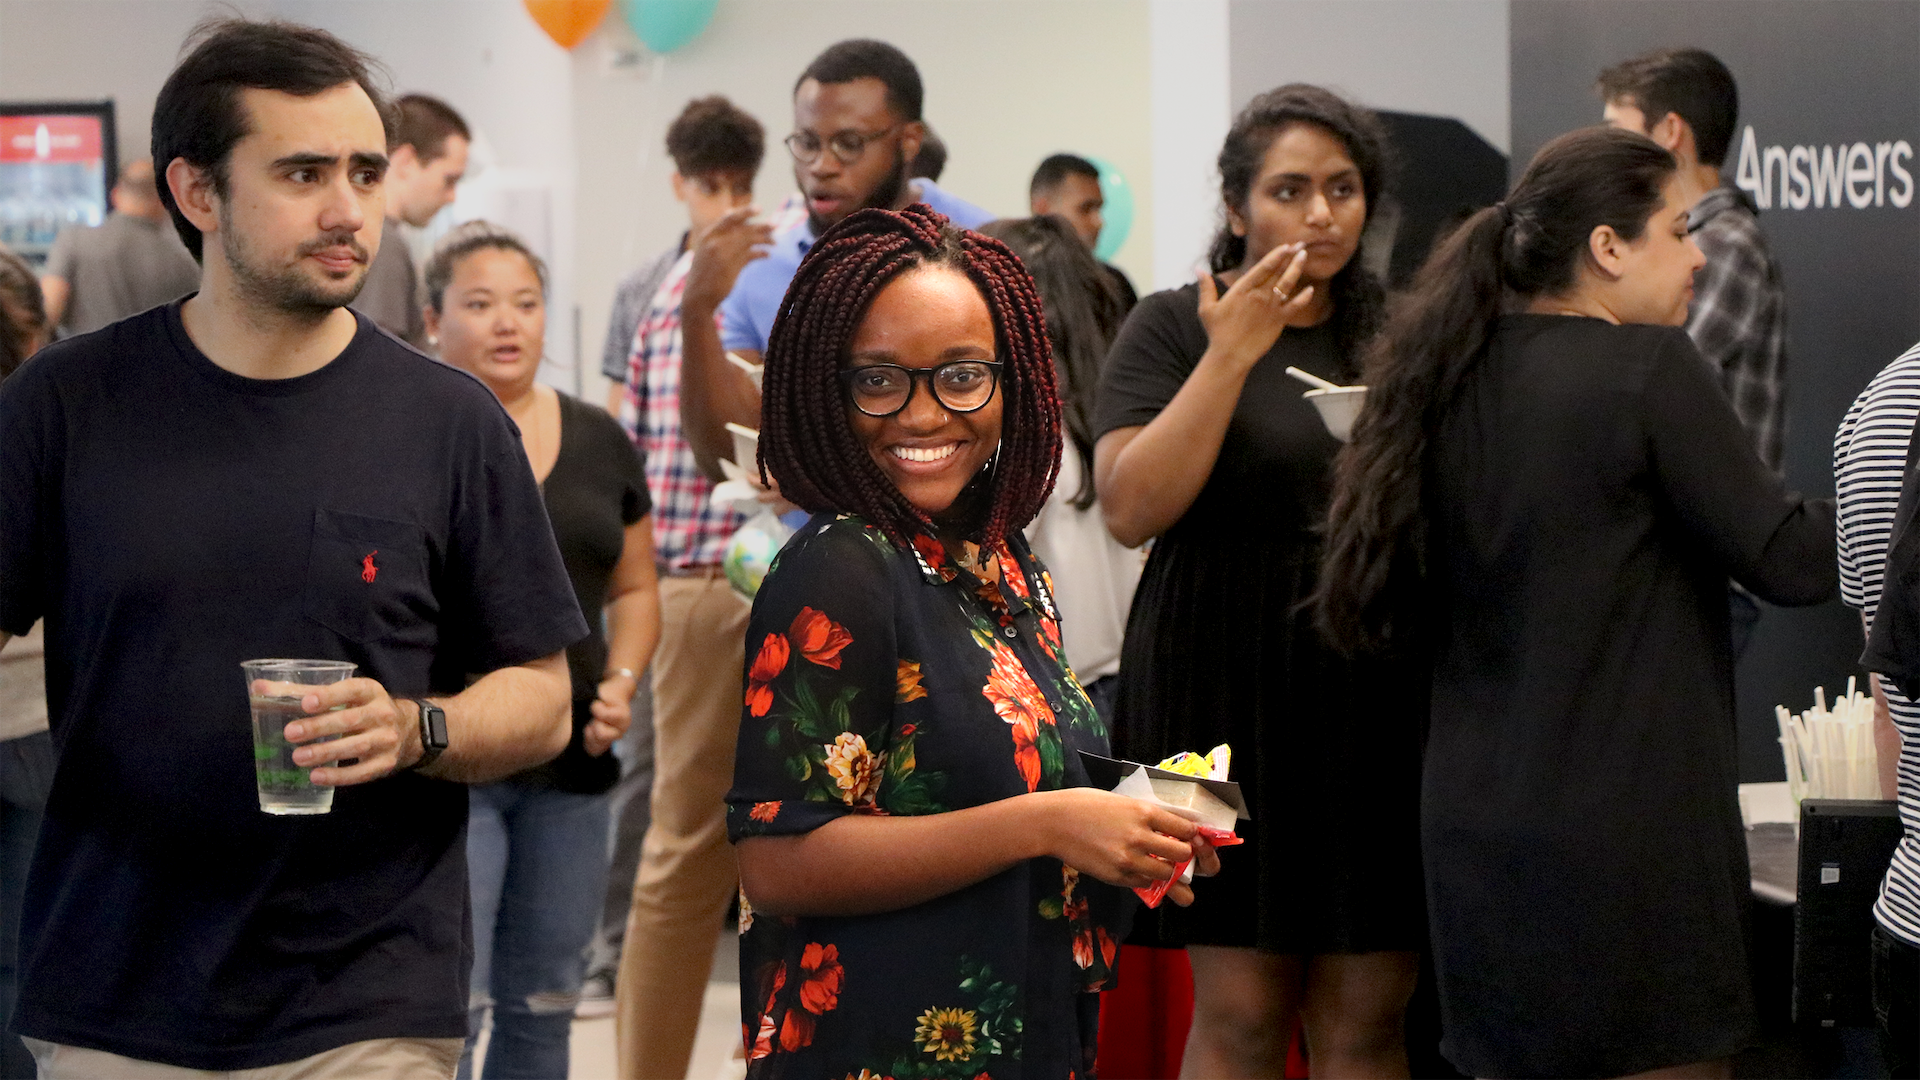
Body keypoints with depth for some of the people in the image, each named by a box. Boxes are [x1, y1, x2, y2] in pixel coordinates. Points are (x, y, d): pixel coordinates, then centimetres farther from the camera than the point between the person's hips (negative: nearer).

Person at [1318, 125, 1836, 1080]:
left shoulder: (1458, 380, 9)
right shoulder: (1646, 367, -11)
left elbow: (1403, 616, 16)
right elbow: (1789, 561, -12)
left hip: (1473, 819, 7)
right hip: (1625, 819, -7)